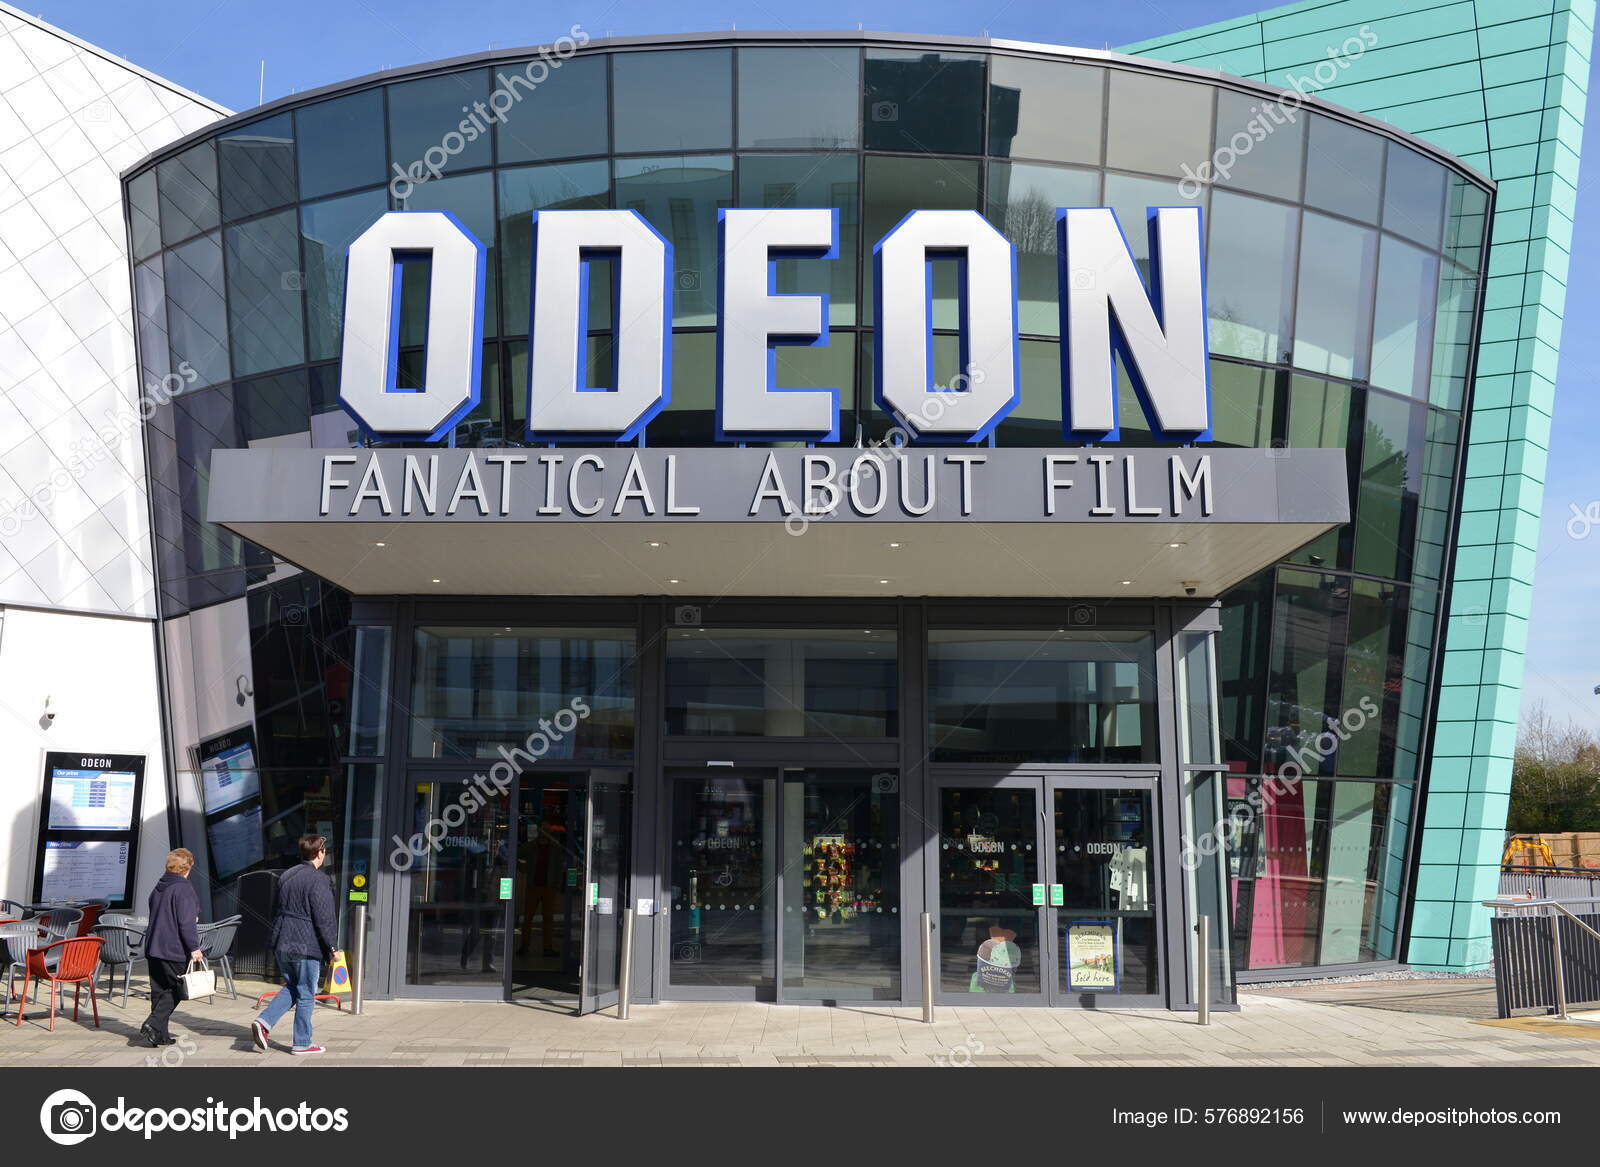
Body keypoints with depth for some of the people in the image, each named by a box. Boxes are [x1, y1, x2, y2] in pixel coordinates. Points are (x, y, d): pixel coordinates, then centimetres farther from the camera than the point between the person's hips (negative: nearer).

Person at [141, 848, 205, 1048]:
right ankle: (153, 1025, -12)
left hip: (153, 947, 8)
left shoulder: (158, 888, 14)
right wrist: (194, 947, -14)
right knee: (174, 990, 2)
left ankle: (160, 1034, 14)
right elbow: (186, 922, -18)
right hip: (174, 949, -8)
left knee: (159, 991, 11)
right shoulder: (183, 889, -13)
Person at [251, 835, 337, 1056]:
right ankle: (302, 1043, 11)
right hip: (306, 946, -7)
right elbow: (324, 919, -16)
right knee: (306, 995, 4)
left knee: (291, 987, 21)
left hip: (282, 945, 7)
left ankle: (264, 1022, 4)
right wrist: (331, 948, -8)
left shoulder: (286, 877, 11)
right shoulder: (318, 880, -15)